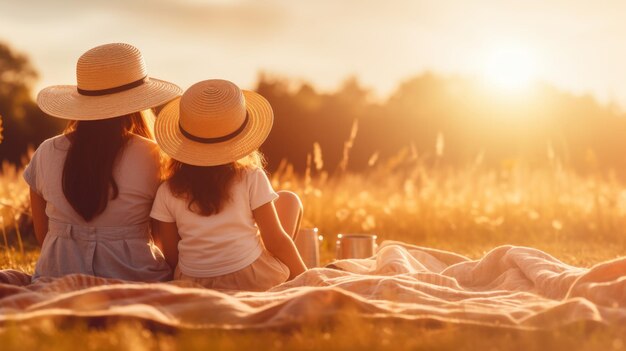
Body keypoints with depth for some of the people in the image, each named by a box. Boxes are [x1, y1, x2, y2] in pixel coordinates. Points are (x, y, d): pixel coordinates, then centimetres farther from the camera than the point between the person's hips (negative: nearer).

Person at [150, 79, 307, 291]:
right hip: (256, 283, -3)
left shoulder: (167, 192, -4)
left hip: (194, 288, 3)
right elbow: (276, 240, -7)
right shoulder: (251, 178, -10)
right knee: (289, 200, 19)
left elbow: (171, 257, 1)